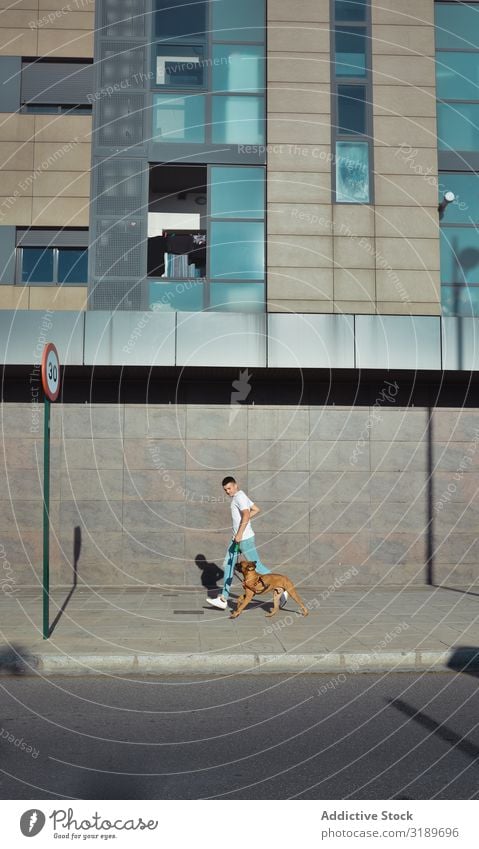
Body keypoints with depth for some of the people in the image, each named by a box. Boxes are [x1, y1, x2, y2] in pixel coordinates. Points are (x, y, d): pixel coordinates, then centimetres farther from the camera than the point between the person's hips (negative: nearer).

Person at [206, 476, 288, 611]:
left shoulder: (240, 497, -14)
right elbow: (256, 510, 25)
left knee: (257, 567, -5)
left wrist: (240, 533, -31)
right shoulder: (238, 497, 16)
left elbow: (246, 515, -28)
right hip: (237, 538, 11)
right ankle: (223, 600, 11)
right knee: (228, 566, 8)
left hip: (245, 538, -11)